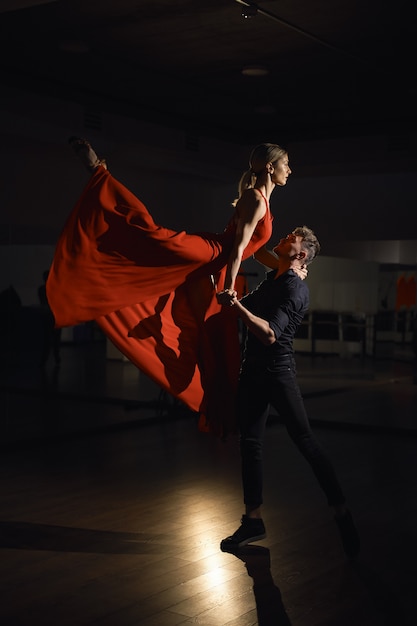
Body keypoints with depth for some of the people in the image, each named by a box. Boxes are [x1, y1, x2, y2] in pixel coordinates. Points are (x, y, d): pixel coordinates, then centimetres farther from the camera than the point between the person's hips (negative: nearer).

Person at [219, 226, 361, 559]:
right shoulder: (270, 281, 14)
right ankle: (254, 520, 15)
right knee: (250, 443, 7)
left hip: (278, 372, -8)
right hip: (253, 370, 9)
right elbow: (245, 308, 30)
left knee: (305, 440, -9)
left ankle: (341, 512, 2)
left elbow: (270, 334, -24)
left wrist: (237, 306, -31)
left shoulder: (295, 288, -13)